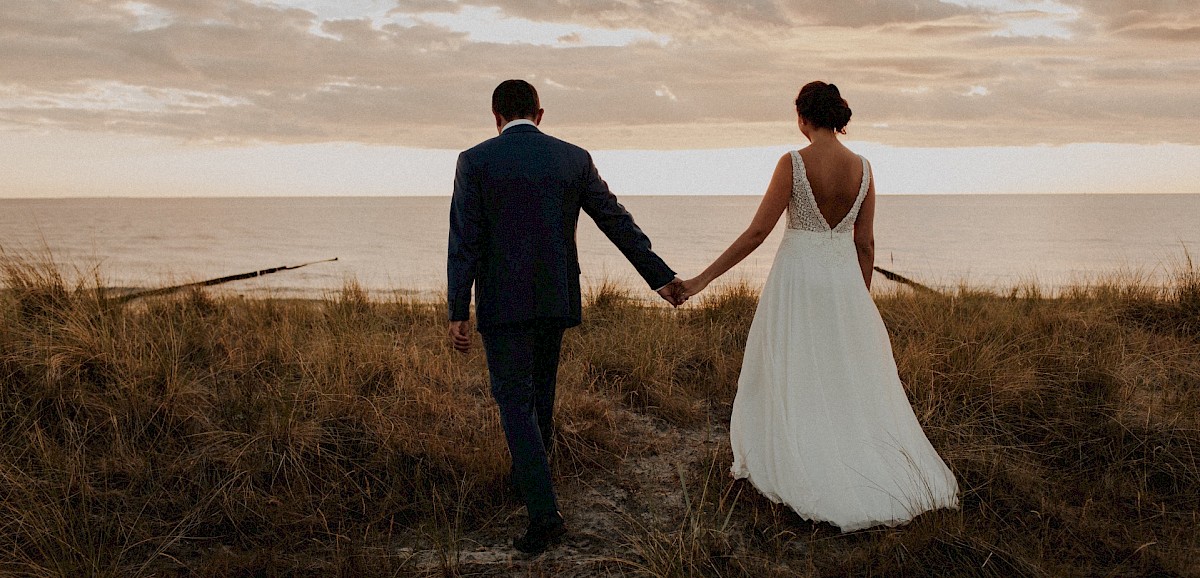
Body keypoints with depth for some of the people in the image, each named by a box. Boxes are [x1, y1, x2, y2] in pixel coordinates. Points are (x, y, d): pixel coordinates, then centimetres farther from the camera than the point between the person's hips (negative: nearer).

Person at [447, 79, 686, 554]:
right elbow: (618, 222, 3)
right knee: (540, 389, 22)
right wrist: (660, 276, 8)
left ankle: (544, 513, -9)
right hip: (557, 298, 4)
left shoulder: (475, 161, -6)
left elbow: (464, 240, -10)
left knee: (515, 403, 0)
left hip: (503, 302, -4)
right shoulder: (574, 158, 2)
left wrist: (458, 312, -9)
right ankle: (528, 476, 39)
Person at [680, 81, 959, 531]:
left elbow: (757, 232, -15)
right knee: (856, 384, 14)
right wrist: (861, 297, 17)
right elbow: (865, 243, 5)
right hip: (844, 280, 4)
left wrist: (704, 278, -10)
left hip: (797, 280, -4)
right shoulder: (862, 168, 0)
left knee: (794, 382, 8)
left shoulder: (793, 163, -13)